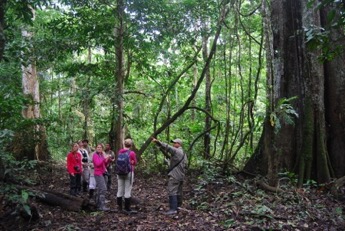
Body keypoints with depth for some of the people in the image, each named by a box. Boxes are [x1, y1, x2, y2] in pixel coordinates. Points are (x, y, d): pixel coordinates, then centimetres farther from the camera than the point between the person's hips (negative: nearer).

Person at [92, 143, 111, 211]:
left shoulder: (102, 155, 11)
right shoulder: (95, 155, -10)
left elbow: (104, 164, 15)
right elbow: (97, 164, -23)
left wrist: (107, 160, -1)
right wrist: (104, 158, -23)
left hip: (102, 173, 9)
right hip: (98, 173, -9)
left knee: (100, 189, 17)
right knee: (103, 189, -16)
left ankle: (98, 204, 29)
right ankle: (102, 206, -16)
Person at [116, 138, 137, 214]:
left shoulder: (119, 152, 2)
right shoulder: (132, 153, -11)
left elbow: (118, 161, 10)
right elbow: (135, 163, -1)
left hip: (120, 173, 5)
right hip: (129, 173, -5)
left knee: (120, 190, 12)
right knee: (128, 191, 0)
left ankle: (119, 207, 21)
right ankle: (127, 209, 3)